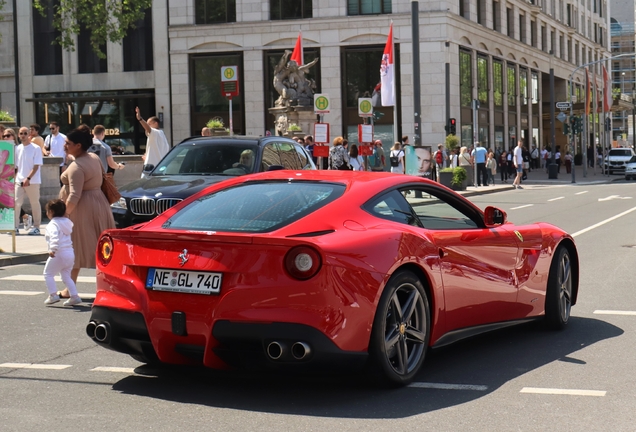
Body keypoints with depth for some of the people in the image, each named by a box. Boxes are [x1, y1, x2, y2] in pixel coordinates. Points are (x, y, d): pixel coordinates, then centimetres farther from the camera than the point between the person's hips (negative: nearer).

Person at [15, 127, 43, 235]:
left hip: (32, 181, -4)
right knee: (16, 203, -4)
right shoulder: (17, 149, 8)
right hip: (19, 181, 4)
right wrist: (15, 178, 5)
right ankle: (15, 227, 0)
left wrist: (28, 178, -19)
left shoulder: (36, 148, -6)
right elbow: (16, 166, 14)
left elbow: (36, 166, -11)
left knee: (35, 204, 4)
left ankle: (36, 227, 13)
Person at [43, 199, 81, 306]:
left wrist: (53, 249, -38)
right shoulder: (67, 222, 13)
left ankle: (53, 295, -2)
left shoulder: (53, 224, -13)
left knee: (48, 274, 5)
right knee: (66, 276, 16)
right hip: (70, 252, 8)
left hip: (59, 254, -8)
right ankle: (74, 296, 8)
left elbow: (55, 237, -29)